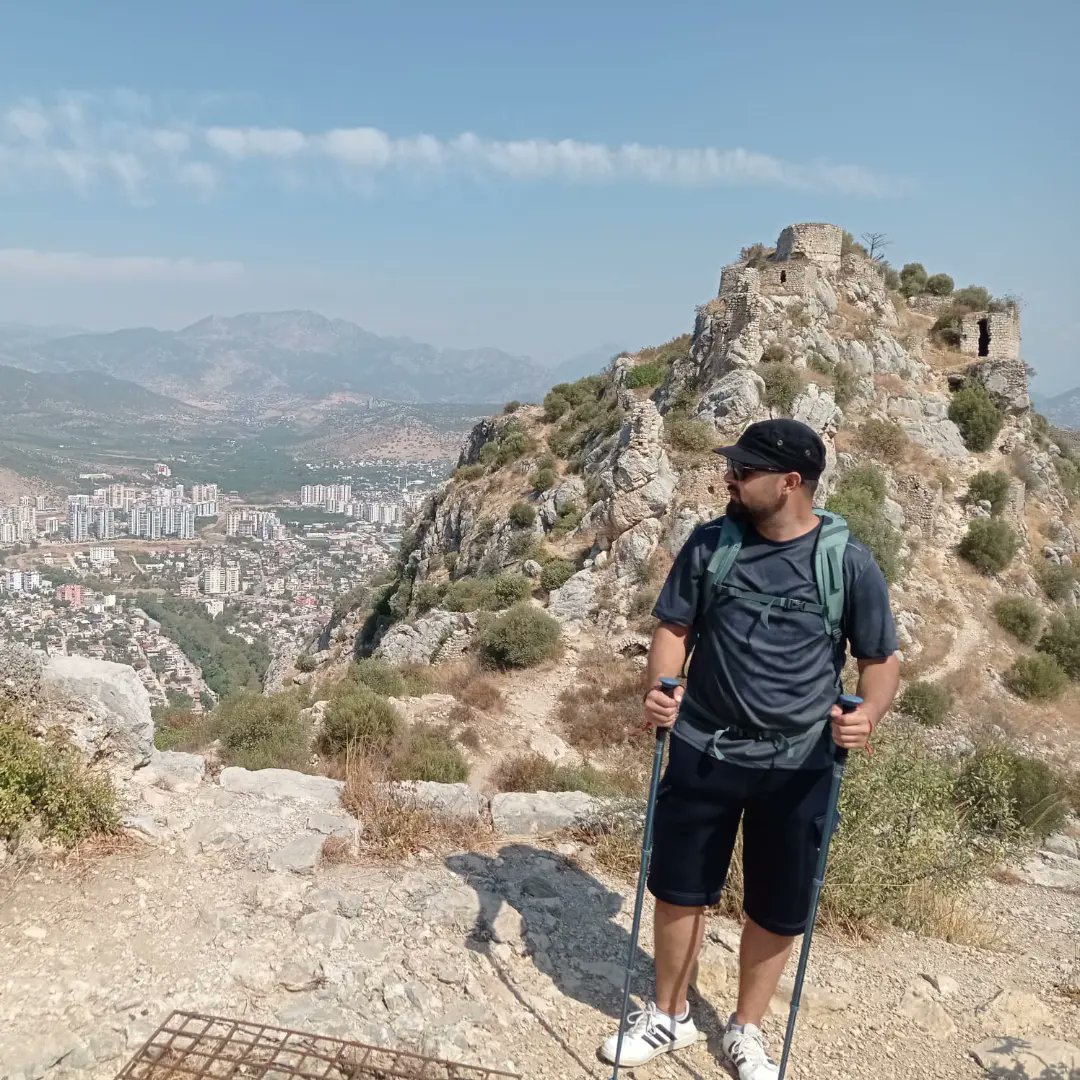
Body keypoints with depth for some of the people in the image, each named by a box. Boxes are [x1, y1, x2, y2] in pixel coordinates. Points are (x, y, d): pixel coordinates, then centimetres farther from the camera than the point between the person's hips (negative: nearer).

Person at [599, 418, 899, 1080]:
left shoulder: (849, 562, -10)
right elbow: (675, 627, 3)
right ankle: (671, 1017, 39)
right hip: (703, 752, 2)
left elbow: (881, 659, -2)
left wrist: (869, 714, -22)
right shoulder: (709, 544, -5)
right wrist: (660, 687, -16)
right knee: (679, 893, 14)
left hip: (797, 766, -1)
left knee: (778, 912, 14)